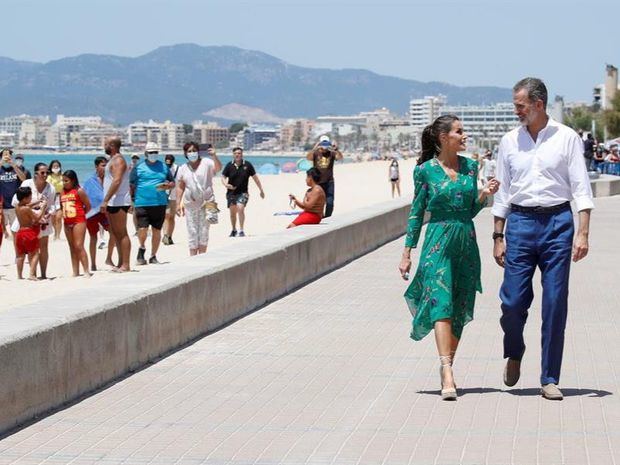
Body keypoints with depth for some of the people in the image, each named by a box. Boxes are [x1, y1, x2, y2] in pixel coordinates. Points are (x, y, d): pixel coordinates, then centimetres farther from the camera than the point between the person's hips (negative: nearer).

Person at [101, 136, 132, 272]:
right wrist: (107, 201, 18)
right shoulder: (113, 160, 20)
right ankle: (121, 263, 17)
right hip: (113, 203, 11)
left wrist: (105, 200, -26)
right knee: (116, 234, 12)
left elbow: (116, 181, -23)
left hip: (118, 202, -11)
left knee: (121, 233, -10)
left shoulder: (118, 160, -12)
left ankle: (125, 265, -10)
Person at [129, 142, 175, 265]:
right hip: (142, 203, -3)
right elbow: (131, 185, 4)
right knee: (142, 229, -13)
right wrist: (130, 201, -3)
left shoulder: (163, 167, 11)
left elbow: (172, 182, 18)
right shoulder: (138, 167, 3)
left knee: (157, 231, 6)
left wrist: (167, 186, -5)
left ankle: (153, 256, 19)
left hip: (160, 203, 3)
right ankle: (142, 248, 16)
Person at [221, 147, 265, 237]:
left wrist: (261, 190, 8)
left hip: (243, 192, -2)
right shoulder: (229, 165, -2)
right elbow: (223, 177, 4)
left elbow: (255, 177, 6)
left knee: (240, 208, -22)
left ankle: (241, 231, -16)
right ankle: (234, 230, 31)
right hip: (231, 192, 2)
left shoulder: (247, 165, -3)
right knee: (232, 212, 9)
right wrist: (226, 184, -19)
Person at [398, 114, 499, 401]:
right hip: (438, 241, -5)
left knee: (460, 311, 6)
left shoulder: (470, 167, 9)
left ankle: (446, 369, 18)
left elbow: (471, 210, 15)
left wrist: (485, 194, -5)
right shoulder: (426, 170, -1)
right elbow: (417, 212, 3)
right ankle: (447, 376, -26)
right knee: (441, 304, -17)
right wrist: (407, 253, 1)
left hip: (466, 242, 5)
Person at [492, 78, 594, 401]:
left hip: (557, 222, -2)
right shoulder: (509, 142, 9)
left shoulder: (567, 138, 1)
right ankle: (514, 353, 29)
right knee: (512, 301, -2)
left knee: (556, 304, -1)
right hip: (520, 222, 2)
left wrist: (582, 234, -10)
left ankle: (550, 379, 7)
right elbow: (502, 192, 13)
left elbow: (581, 188, -1)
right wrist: (498, 237, 9)